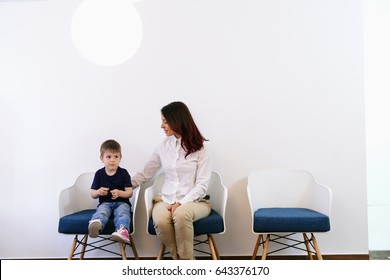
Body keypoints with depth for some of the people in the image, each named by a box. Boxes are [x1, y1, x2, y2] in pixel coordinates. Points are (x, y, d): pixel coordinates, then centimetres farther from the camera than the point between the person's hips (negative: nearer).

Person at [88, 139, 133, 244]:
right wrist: (98, 192, -12)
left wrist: (119, 193, -20)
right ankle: (95, 224, -65)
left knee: (122, 212, -33)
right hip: (105, 203, 1)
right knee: (101, 211, -32)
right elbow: (92, 194, 13)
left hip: (121, 202, -1)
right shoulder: (99, 174, 10)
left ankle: (122, 230, -61)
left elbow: (129, 192, 1)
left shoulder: (123, 173, 5)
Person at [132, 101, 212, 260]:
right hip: (166, 200, 3)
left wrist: (181, 203, -18)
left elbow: (202, 184, -6)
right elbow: (145, 175, 17)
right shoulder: (163, 146, 9)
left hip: (194, 201, -3)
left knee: (181, 214, -38)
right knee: (160, 221, -33)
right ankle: (179, 261, -14)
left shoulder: (201, 146, -3)